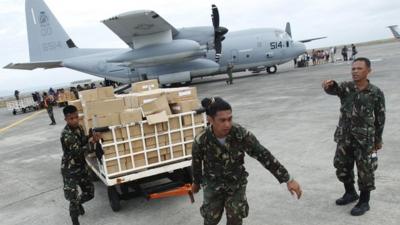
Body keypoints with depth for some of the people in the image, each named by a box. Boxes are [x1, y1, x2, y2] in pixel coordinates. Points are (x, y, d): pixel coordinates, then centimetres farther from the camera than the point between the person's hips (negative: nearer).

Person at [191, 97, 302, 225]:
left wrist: (288, 179, -24)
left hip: (236, 183, 0)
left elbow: (264, 155, -23)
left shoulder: (241, 134, -28)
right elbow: (196, 163, -6)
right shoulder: (201, 141, -27)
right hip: (213, 184, 0)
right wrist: (196, 182, 13)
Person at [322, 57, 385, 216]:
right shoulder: (346, 87, -3)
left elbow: (380, 118, -1)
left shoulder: (376, 93, -8)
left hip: (365, 138, -3)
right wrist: (329, 85, -49)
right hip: (344, 136, 4)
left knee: (365, 171, 6)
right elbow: (333, 90, -25)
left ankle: (364, 202, 26)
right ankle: (350, 193, 39)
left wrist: (378, 139, 3)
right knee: (342, 168, 15)